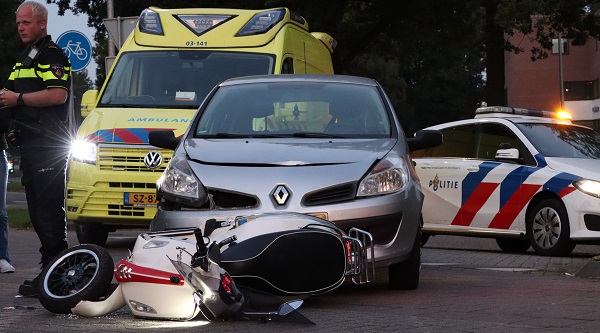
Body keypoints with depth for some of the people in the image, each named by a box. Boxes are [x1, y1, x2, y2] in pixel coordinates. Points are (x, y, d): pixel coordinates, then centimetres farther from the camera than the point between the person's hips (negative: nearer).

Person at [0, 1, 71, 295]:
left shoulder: (52, 56, -8)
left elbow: (58, 95, -21)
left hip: (48, 144, -10)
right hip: (29, 144, 10)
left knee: (49, 210, -12)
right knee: (38, 210, 11)